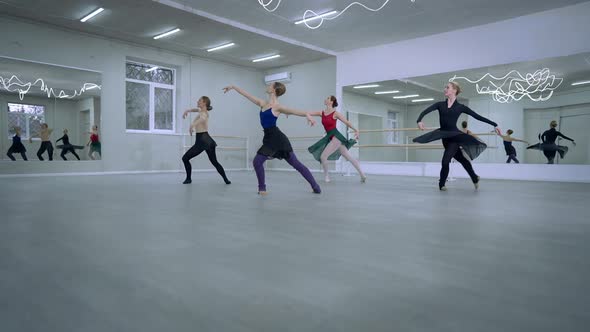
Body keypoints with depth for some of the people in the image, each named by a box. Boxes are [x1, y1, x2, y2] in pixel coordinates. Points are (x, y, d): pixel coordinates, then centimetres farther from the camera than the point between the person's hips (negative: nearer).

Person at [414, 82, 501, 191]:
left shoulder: (460, 107, -1)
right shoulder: (440, 104, 5)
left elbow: (478, 116, 2)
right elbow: (425, 111, -11)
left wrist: (494, 125, 0)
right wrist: (419, 121, -32)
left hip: (455, 136, -4)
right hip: (445, 137, 4)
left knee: (445, 161, -15)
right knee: (461, 159, 17)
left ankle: (441, 184, 8)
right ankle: (475, 178, 37)